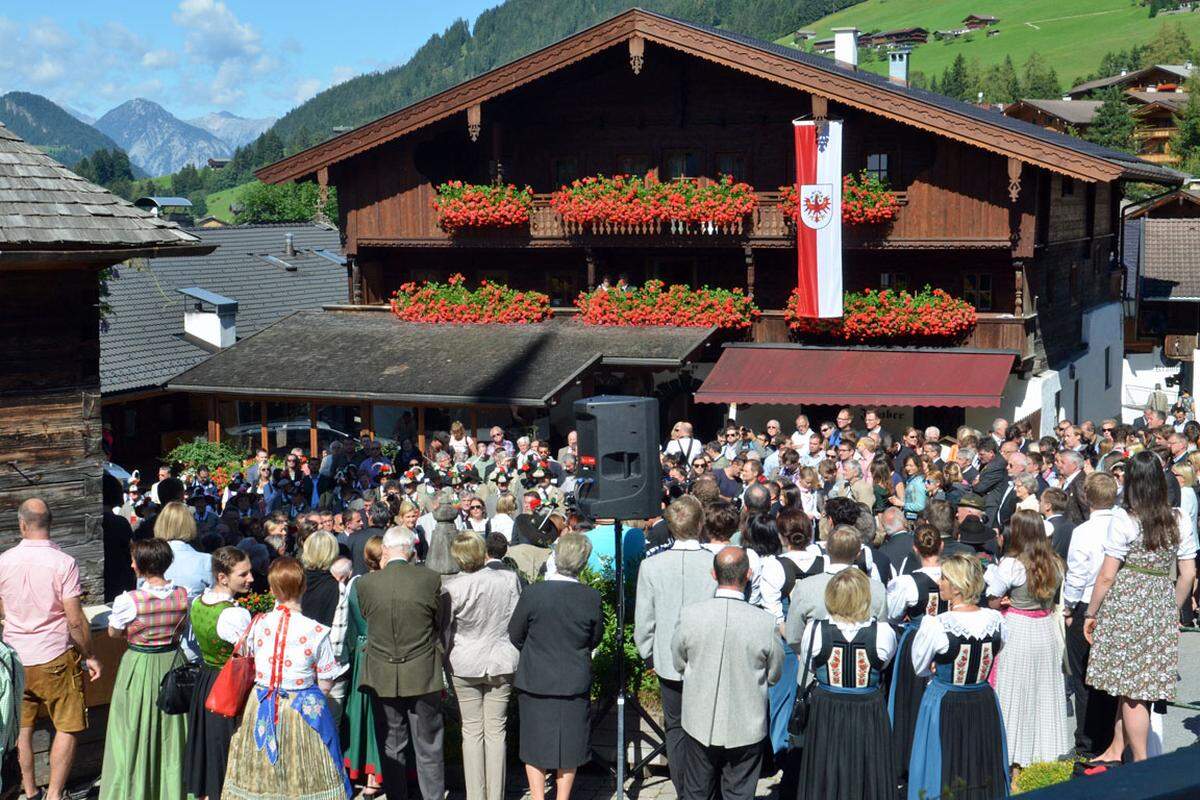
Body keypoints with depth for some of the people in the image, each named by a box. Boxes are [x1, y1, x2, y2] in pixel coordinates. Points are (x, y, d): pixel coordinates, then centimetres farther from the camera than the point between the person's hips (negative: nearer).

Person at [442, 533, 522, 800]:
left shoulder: (451, 588, -14)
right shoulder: (510, 579, -10)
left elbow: (444, 632, -4)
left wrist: (445, 668, 11)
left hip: (465, 665, -1)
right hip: (502, 663, 1)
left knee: (472, 731, 9)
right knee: (496, 730, 8)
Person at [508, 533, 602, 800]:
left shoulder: (533, 593, -17)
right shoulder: (591, 598, -13)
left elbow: (515, 635, -3)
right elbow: (595, 639, 1)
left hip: (535, 681, -1)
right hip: (575, 683, 1)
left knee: (535, 747, 12)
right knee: (569, 744, 14)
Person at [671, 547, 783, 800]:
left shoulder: (689, 615, -17)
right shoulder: (765, 622, -20)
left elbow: (679, 663, -1)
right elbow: (774, 675, -4)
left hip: (700, 724, 1)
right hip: (745, 729, -1)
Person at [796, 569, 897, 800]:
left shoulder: (814, 630, -18)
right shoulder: (883, 632, -19)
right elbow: (885, 662, 0)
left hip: (826, 715, 1)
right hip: (868, 717, 0)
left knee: (825, 780, 15)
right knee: (868, 776, 15)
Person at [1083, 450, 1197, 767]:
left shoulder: (1124, 520, -13)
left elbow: (1107, 576, -11)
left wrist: (1091, 613, 0)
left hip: (1126, 606, -5)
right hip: (1163, 610, 5)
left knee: (1132, 689, 3)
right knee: (1136, 687, 14)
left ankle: (1141, 764, 9)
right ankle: (1115, 752, 24)